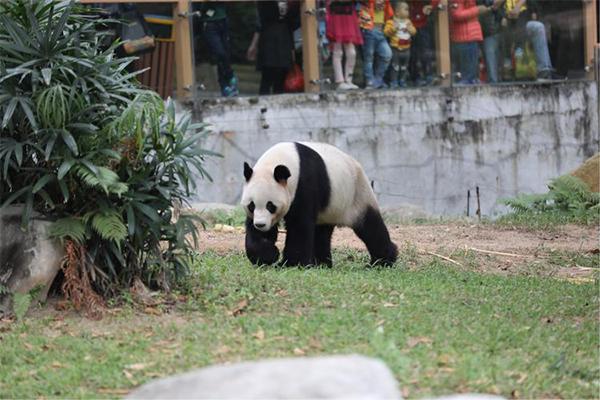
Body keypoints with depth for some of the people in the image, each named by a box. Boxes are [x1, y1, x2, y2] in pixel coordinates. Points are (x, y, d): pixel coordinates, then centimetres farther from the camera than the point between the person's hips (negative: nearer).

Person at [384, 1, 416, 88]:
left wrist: (409, 28, -11)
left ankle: (402, 81, 20)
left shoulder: (408, 22, 9)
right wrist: (393, 28, -29)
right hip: (395, 48, -5)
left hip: (406, 48, 5)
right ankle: (393, 82, -1)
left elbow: (413, 32, 8)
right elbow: (386, 32, -15)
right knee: (395, 66, -6)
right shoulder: (391, 22, -9)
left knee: (404, 66, 11)